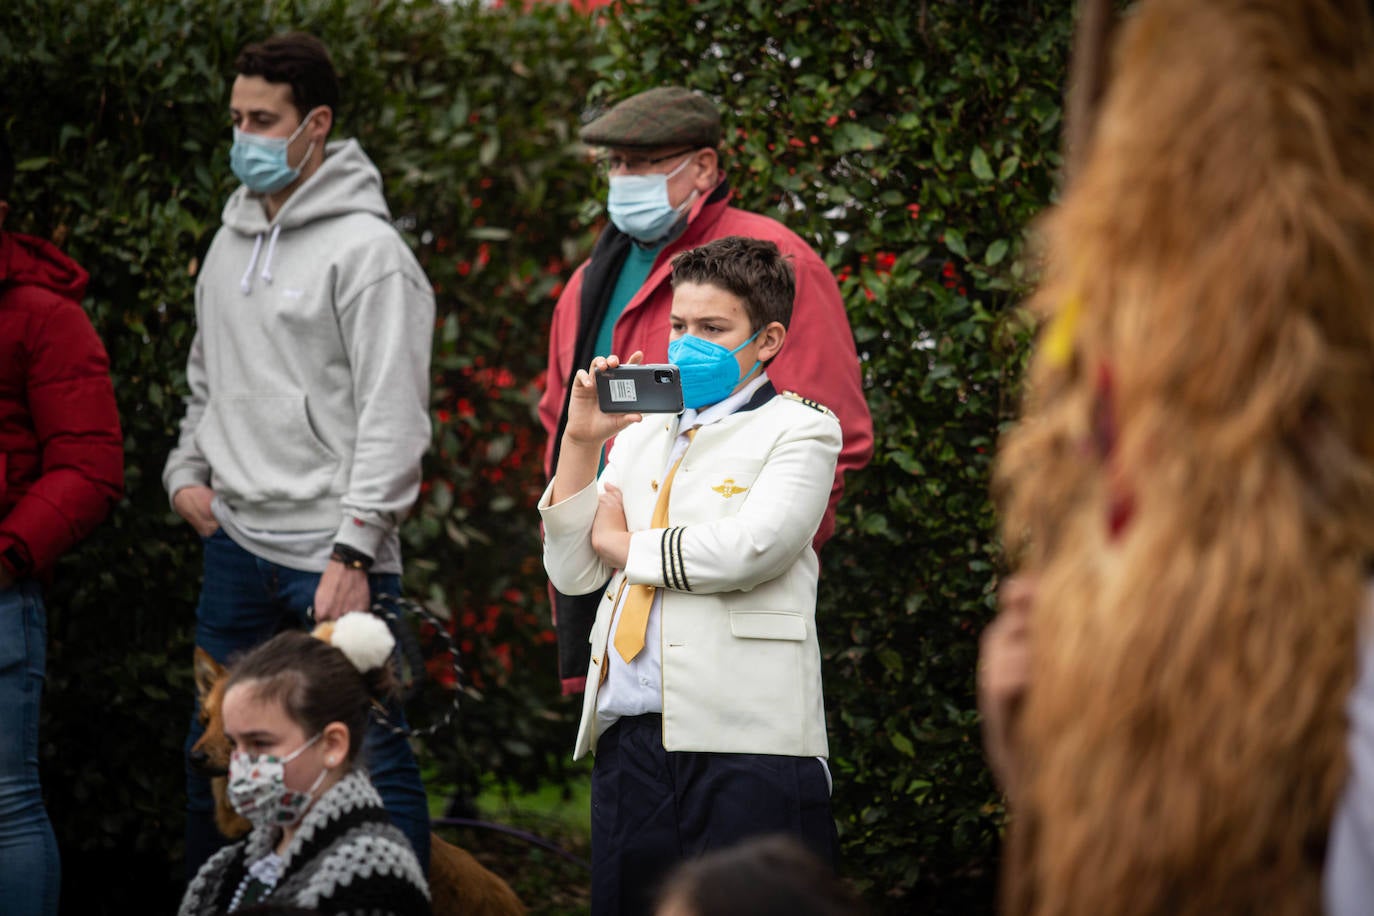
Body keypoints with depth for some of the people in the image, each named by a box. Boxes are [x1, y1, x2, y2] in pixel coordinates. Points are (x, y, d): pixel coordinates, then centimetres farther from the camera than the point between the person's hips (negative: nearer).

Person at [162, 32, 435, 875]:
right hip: (236, 544, 8)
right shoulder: (232, 239, 14)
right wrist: (188, 471, 11)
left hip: (329, 555, -8)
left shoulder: (367, 251, -10)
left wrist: (355, 551, -19)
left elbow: (393, 419, -14)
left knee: (370, 755, -7)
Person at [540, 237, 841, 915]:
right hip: (629, 743, 6)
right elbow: (571, 573, 15)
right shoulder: (641, 432, 23)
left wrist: (623, 543, 1)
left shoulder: (800, 428, 3)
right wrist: (580, 441, 5)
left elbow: (749, 549, -14)